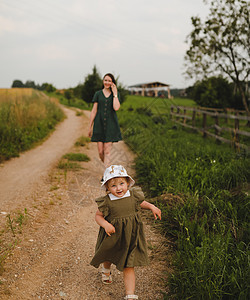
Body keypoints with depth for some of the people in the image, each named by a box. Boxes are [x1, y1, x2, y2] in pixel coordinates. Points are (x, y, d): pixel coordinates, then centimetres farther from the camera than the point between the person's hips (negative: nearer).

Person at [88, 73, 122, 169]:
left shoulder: (116, 94, 5)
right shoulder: (98, 94, 6)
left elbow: (116, 108, -14)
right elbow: (94, 111, 6)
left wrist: (114, 93, -7)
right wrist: (90, 127, 5)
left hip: (111, 126, -1)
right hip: (99, 125, 2)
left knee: (107, 152, -6)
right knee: (100, 151, 2)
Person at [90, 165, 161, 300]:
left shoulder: (133, 196, -9)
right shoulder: (106, 202, -19)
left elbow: (140, 203, 15)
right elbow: (98, 216, -6)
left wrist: (152, 207, 0)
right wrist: (105, 224, -24)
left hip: (130, 238, 0)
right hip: (112, 237, 0)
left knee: (128, 267, 0)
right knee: (108, 258, 28)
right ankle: (106, 269, 64)